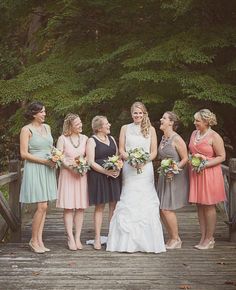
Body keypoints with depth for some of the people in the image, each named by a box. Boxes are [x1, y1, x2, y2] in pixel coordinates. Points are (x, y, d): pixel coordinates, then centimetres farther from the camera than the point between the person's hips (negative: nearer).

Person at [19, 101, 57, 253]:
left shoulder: (47, 127, 13)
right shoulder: (27, 129, -6)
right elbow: (24, 154, -10)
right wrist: (44, 161, -15)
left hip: (48, 170, 6)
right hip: (35, 170, -6)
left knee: (43, 207, 5)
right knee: (42, 206, -10)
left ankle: (40, 240, 11)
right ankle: (33, 240, 6)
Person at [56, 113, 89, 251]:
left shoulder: (85, 138, 8)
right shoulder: (63, 139, -1)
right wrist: (69, 165, -16)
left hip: (82, 175, 3)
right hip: (67, 174, -3)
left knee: (80, 207, 2)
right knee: (68, 207, -3)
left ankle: (78, 238, 10)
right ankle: (70, 238, 2)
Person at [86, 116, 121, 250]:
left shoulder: (112, 139, 14)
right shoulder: (92, 141, -4)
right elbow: (91, 162, -11)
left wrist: (118, 169, -3)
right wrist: (107, 171, -18)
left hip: (113, 175, 5)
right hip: (98, 177, -5)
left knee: (114, 205, 4)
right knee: (99, 207, -1)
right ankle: (98, 238, 6)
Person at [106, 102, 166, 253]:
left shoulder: (150, 129, 9)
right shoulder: (125, 128, 10)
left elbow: (154, 151, 5)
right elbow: (121, 150, 7)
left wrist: (144, 161, -11)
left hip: (146, 169, 0)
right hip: (129, 169, 0)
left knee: (146, 204, -3)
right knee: (128, 203, -5)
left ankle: (147, 240, 4)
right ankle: (129, 241, 0)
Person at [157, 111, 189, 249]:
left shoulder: (176, 139, -14)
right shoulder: (163, 138, 10)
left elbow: (185, 159, -14)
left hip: (176, 177, -8)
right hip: (164, 176, 8)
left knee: (167, 209, -8)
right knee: (162, 209, 7)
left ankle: (176, 239, 7)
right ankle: (172, 238, 19)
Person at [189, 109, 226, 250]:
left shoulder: (214, 137, -11)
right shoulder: (194, 134, 10)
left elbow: (222, 157, -11)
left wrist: (205, 164, -19)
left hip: (209, 174, -6)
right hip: (196, 174, 6)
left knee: (209, 206, 1)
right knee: (200, 206, 9)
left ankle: (209, 238, 10)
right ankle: (203, 237, 17)